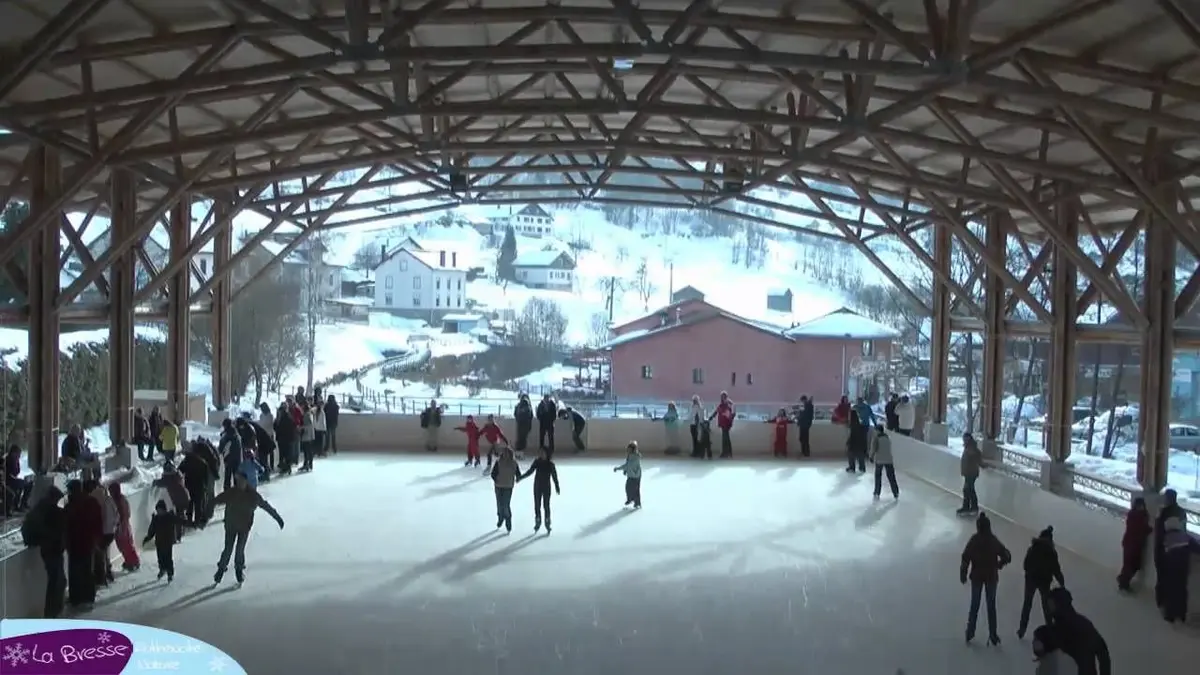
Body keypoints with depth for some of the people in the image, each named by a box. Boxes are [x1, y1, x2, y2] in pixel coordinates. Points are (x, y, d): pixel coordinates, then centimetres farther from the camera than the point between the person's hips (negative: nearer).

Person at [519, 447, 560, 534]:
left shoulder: (550, 463, -9)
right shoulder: (537, 462, -3)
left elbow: (554, 476, -6)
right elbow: (530, 471, 8)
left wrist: (557, 487, -9)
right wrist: (521, 477, 3)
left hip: (546, 487, -2)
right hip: (537, 487, 2)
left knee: (546, 506, -2)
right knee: (537, 505, 4)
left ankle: (547, 523, 10)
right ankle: (538, 522, 19)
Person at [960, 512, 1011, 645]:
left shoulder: (974, 540, -11)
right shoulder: (994, 541, -6)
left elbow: (966, 558, -14)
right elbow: (1007, 556, -4)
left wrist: (963, 574, -5)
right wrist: (999, 564, 14)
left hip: (976, 576, 0)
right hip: (991, 577, 1)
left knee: (974, 604, 12)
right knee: (991, 606, 11)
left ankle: (970, 633, 19)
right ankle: (993, 635, 14)